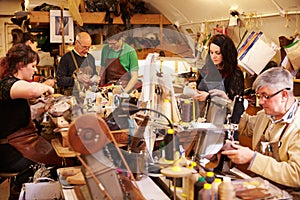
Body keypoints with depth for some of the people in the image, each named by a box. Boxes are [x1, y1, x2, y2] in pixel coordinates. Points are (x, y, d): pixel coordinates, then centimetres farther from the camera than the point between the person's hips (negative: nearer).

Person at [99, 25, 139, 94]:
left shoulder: (130, 51, -5)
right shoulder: (105, 49, 9)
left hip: (124, 88, -4)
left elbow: (134, 77, -5)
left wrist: (124, 92, -15)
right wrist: (101, 87, 7)